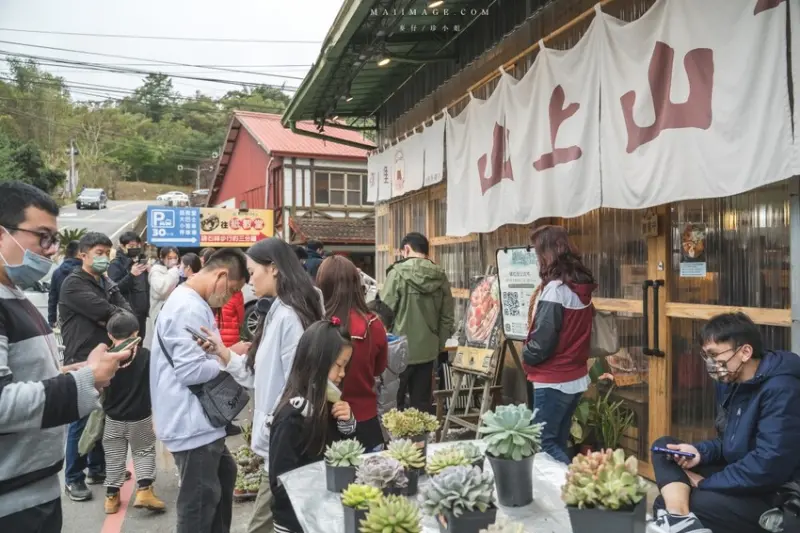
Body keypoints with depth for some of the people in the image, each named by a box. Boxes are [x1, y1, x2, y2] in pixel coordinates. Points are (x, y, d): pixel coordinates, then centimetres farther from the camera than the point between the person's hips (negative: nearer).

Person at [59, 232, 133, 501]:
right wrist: (118, 315, -2)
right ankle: (73, 479, 12)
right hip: (82, 362, -7)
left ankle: (97, 468, 29)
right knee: (82, 420, -1)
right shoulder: (73, 283, -9)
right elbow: (103, 310, -20)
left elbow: (127, 311, 3)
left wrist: (110, 319, -15)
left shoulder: (107, 283, 13)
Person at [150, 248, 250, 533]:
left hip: (200, 420, 11)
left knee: (224, 475, 25)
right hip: (192, 423, -11)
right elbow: (190, 370, -26)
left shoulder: (191, 302, 13)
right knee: (200, 500, 2)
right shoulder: (189, 309, -22)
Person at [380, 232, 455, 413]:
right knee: (422, 403, 13)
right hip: (428, 350, 4)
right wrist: (439, 344, 14)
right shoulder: (440, 276, 2)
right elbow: (448, 316, 4)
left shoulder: (398, 272, -11)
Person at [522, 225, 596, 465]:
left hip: (553, 381, -9)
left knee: (544, 443, 1)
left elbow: (541, 343, -20)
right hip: (575, 378, 9)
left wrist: (526, 355, -1)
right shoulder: (581, 286, 6)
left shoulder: (554, 289, -19)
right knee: (558, 442, 16)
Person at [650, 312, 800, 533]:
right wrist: (700, 451, -5)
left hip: (775, 499, -10)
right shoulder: (735, 382, 8)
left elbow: (768, 468, -28)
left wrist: (705, 483, -16)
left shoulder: (781, 391, -22)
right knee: (663, 445, -7)